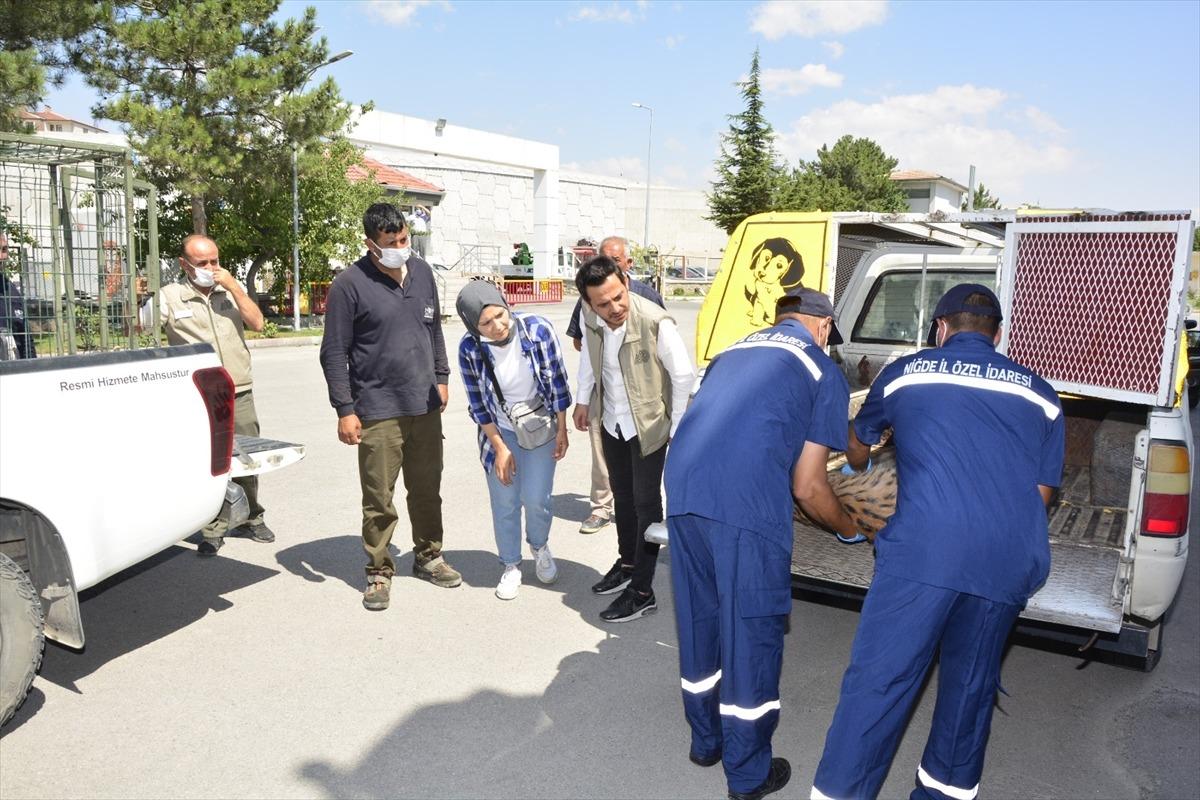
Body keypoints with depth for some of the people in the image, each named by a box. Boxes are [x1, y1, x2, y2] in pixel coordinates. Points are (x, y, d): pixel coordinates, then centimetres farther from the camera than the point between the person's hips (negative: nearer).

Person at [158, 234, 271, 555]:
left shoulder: (232, 290, 11)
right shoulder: (170, 296, 1)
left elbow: (257, 323, -1)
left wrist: (232, 286, -7)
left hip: (239, 395, 3)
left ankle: (251, 518, 28)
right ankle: (213, 529, 14)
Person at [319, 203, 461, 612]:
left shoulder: (422, 271, 7)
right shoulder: (349, 285, -10)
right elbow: (334, 353, -8)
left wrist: (441, 377, 17)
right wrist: (345, 410, -11)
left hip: (425, 406, 5)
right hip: (378, 411, -5)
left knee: (427, 490, 16)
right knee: (379, 499, 2)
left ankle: (428, 556, 33)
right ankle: (378, 572, 19)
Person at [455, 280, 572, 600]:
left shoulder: (537, 329, -23)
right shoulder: (469, 348, -21)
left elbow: (558, 381, -11)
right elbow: (478, 404, -10)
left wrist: (562, 430, -5)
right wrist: (500, 448, -8)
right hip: (500, 431, 1)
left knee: (535, 499, -4)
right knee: (505, 503, 5)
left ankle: (540, 546, 29)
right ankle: (511, 566, 28)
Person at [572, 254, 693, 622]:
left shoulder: (656, 323, -29)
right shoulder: (590, 319, -12)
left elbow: (683, 375, -18)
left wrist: (678, 428, -12)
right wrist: (583, 401, 17)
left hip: (647, 425, -6)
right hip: (611, 422, 6)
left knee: (645, 503, 0)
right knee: (622, 495, 20)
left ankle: (642, 591, 10)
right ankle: (627, 563, 40)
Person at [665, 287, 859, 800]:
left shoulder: (732, 351, 27)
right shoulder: (823, 372, 12)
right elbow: (807, 487, 8)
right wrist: (847, 527, 27)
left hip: (681, 493, 6)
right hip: (747, 509, -6)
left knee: (699, 625, 21)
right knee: (751, 637, 10)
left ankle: (705, 742, 40)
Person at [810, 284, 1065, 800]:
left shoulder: (906, 373, 15)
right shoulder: (1039, 394, 20)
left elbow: (858, 445, 32)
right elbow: (1041, 492, 22)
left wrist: (859, 468, 56)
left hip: (925, 548, -3)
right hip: (1010, 559, 4)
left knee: (878, 680, 2)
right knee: (971, 681, 20)